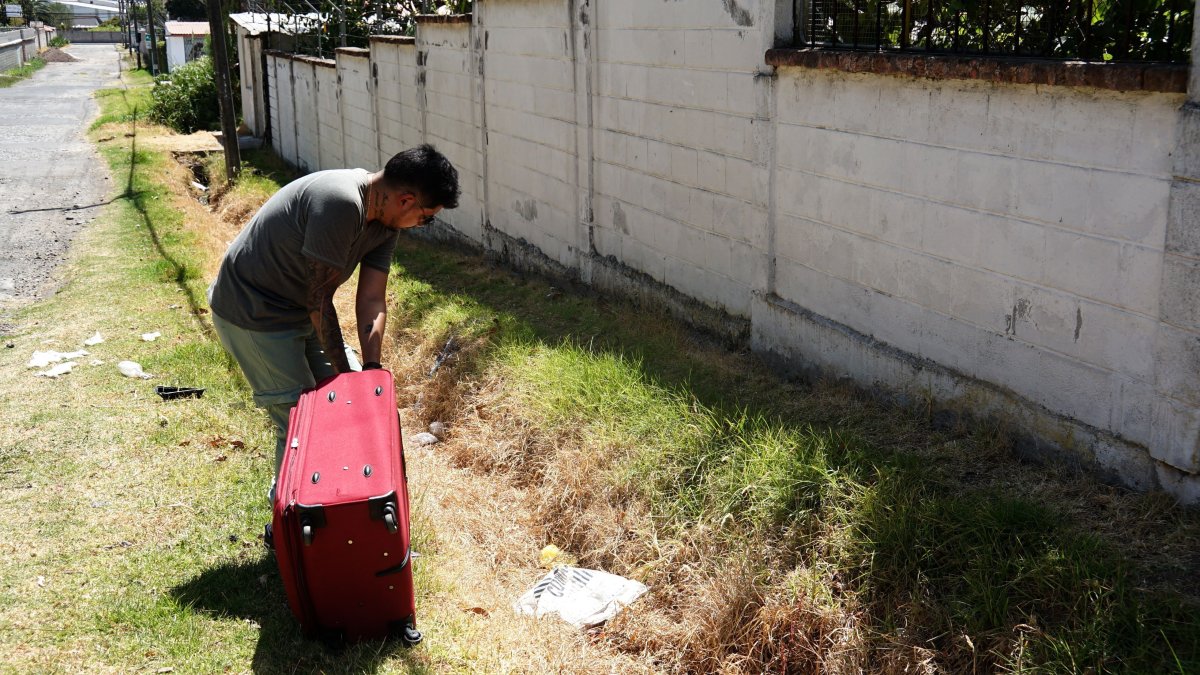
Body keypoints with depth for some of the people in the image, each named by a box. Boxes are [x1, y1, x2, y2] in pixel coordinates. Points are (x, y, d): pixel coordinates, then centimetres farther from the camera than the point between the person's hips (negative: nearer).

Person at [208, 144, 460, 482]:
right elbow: (319, 299, -26)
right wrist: (344, 372, -17)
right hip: (253, 314, -9)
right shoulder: (339, 204, -32)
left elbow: (371, 301, -5)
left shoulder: (384, 221, -4)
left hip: (298, 311, 9)